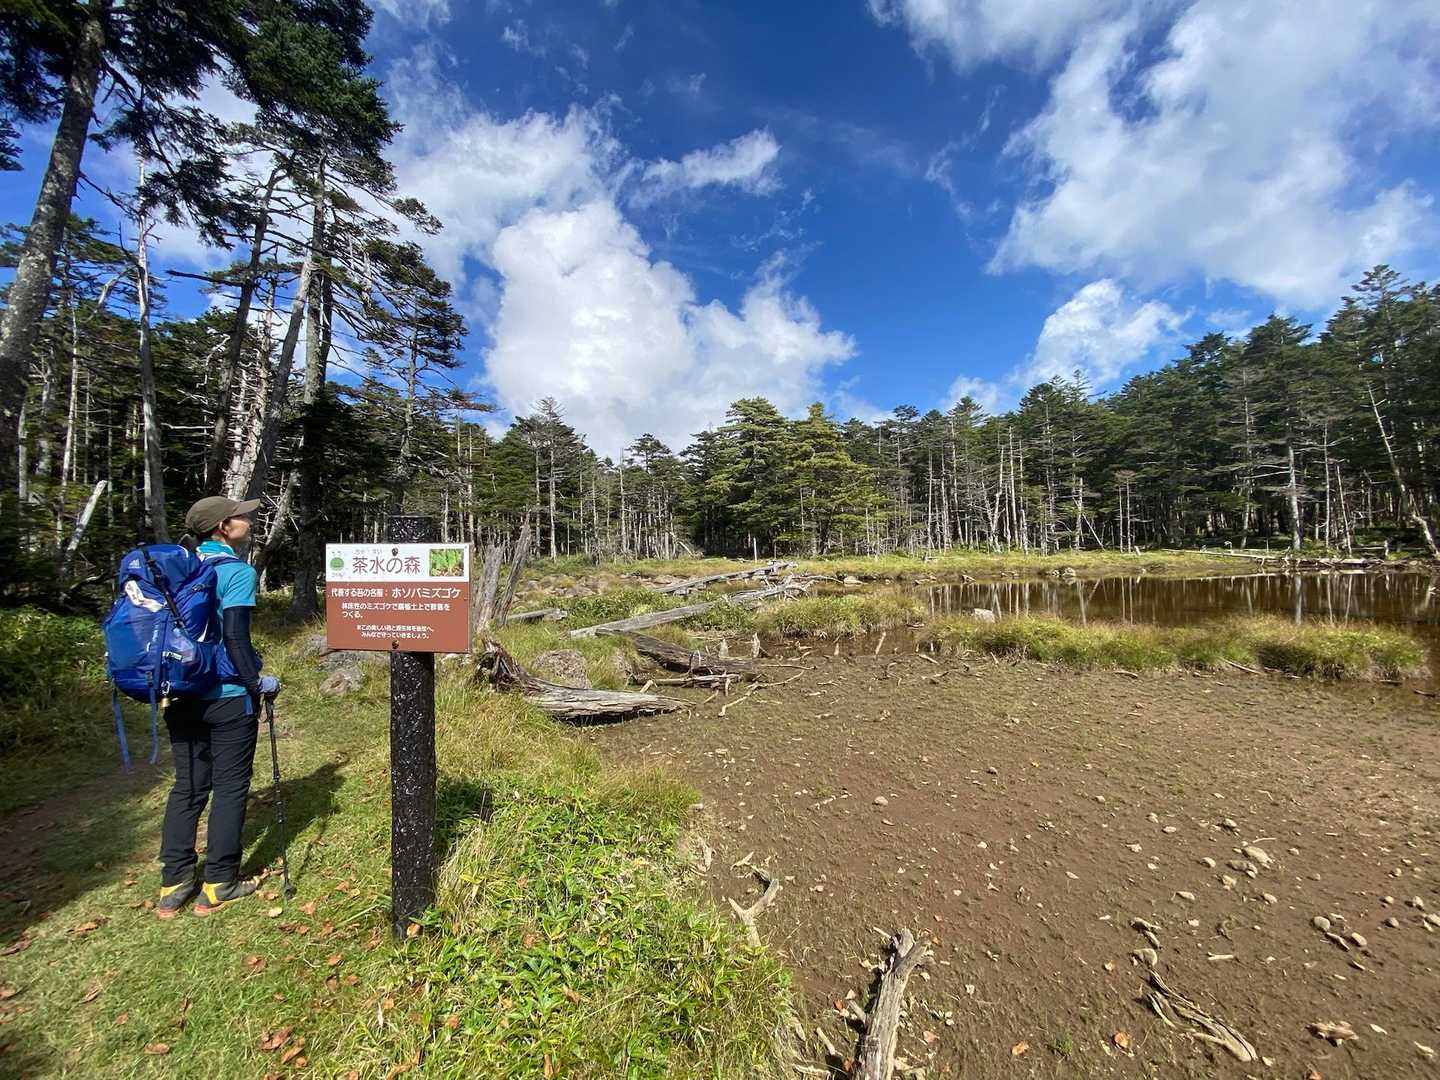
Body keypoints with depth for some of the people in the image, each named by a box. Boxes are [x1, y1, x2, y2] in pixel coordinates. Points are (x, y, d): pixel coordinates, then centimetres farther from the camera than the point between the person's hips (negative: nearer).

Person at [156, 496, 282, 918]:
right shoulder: (237, 571, -15)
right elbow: (235, 636, -20)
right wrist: (257, 681, -9)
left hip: (182, 696, 7)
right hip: (228, 697, -7)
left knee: (187, 786, 17)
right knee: (230, 787, 7)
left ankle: (173, 886, 25)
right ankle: (218, 885, 18)